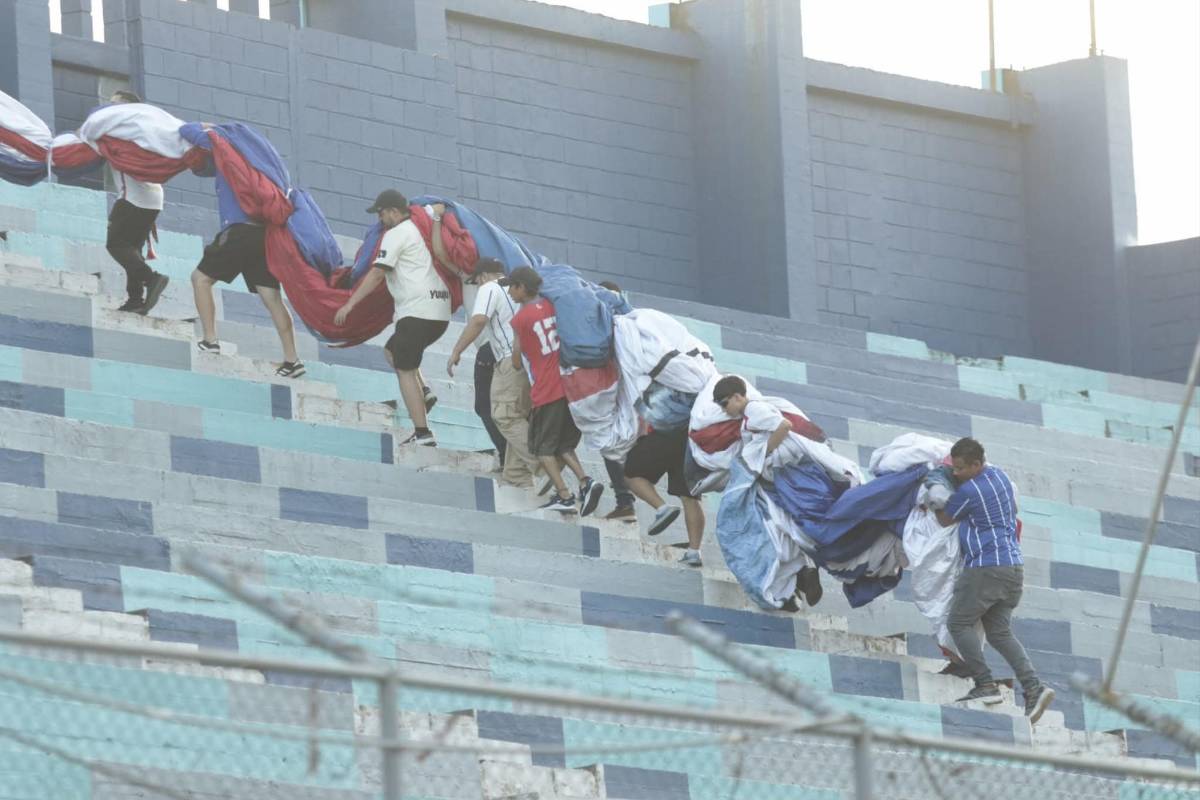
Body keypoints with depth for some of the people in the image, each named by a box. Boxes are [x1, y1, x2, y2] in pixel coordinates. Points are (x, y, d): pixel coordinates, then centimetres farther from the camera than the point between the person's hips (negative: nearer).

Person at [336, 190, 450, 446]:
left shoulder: (396, 235, -4)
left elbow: (377, 274, -11)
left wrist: (350, 304, -12)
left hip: (418, 309, -9)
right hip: (441, 312, 9)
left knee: (404, 369, -5)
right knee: (392, 350, 26)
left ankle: (422, 433, -11)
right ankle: (423, 391, 5)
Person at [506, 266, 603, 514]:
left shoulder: (520, 319, -9)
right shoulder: (553, 306, 7)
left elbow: (517, 362, -1)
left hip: (546, 392, -6)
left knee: (543, 447, 6)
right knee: (565, 444, 16)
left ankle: (564, 496, -4)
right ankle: (585, 482, -5)